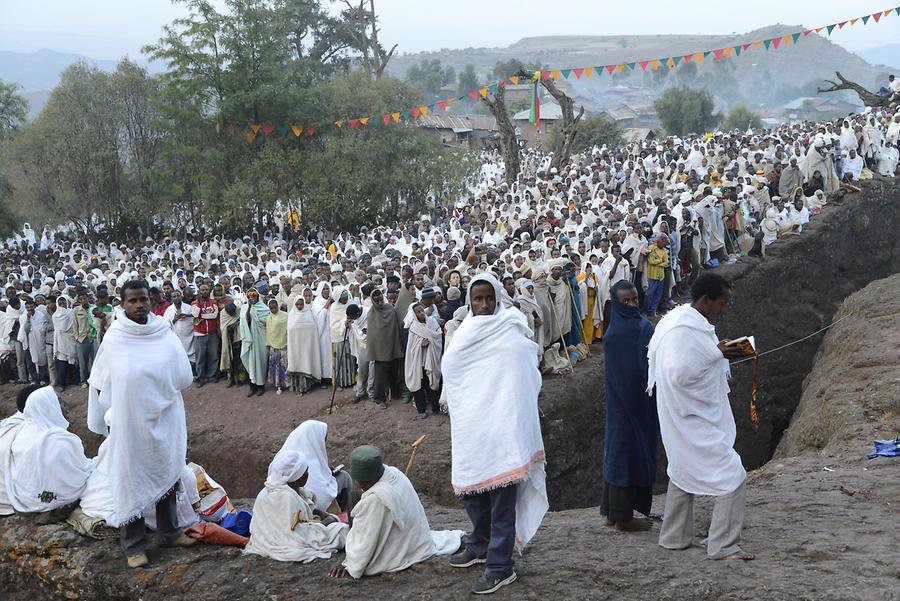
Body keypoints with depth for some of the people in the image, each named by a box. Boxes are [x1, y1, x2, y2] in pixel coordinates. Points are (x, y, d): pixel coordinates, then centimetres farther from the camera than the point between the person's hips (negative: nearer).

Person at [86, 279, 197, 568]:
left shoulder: (165, 333, -4)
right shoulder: (114, 339, -8)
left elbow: (184, 376, -4)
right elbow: (100, 383, -1)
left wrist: (160, 389, -7)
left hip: (164, 419, 3)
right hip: (130, 421, -2)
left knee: (167, 475, 15)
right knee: (132, 480, 4)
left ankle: (168, 531, 31)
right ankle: (133, 545, 14)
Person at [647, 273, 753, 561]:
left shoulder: (682, 319, 8)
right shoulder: (684, 330, -24)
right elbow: (678, 375, -28)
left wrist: (721, 354, 5)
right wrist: (717, 354, -22)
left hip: (686, 417, 11)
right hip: (694, 421, -11)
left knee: (684, 473, 21)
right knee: (731, 475, -6)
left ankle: (674, 537, 32)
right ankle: (723, 545, 0)